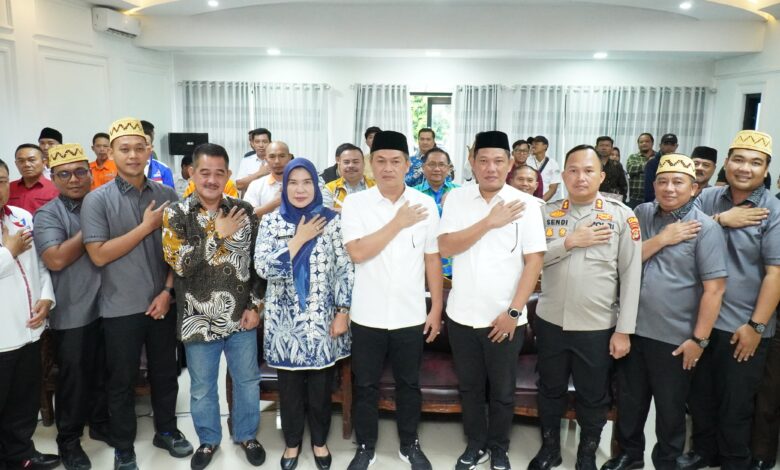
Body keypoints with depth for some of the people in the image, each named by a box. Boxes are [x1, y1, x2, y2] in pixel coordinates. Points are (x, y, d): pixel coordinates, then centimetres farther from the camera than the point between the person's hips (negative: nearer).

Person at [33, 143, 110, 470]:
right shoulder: (47, 215, -8)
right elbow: (56, 259, -21)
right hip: (73, 314, -4)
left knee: (104, 371, 17)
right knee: (74, 377, 9)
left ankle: (100, 421, 38)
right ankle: (69, 438, 27)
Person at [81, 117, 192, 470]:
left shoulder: (167, 196, 0)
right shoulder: (97, 200, -8)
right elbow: (99, 255, -15)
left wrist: (168, 290, -6)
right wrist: (146, 226, -16)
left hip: (162, 303, 3)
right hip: (121, 308, -2)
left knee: (165, 373, 17)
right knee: (122, 381, 12)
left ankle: (166, 430, 38)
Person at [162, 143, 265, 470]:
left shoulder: (244, 211, -1)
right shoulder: (175, 215, -5)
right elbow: (181, 263, -18)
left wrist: (256, 305, -2)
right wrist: (218, 234, -19)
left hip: (241, 317, 1)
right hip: (200, 320, -1)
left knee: (247, 380, 16)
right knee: (202, 388, 16)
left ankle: (247, 435, 38)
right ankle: (208, 439, 39)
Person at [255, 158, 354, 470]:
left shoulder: (332, 220, -3)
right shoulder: (271, 222, -1)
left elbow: (346, 269, -3)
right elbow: (263, 268, -13)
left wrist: (343, 313, -7)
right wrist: (299, 239, -15)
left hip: (323, 319, 0)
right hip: (285, 320, 1)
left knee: (321, 385, 12)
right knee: (290, 386, 13)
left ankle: (319, 441, 34)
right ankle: (292, 442, 35)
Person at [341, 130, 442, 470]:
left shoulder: (425, 204, -2)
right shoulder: (354, 203, -7)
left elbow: (432, 259, 3)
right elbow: (358, 252, -20)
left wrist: (437, 307, 3)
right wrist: (398, 223, -16)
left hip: (411, 315, 1)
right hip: (367, 315, -1)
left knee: (409, 383, 17)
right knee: (366, 385, 14)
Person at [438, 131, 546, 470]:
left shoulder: (525, 204, -7)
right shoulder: (456, 198, -2)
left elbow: (534, 261, -9)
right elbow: (445, 247, -11)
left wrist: (513, 311, -12)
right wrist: (489, 222, -19)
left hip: (505, 318, -1)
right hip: (462, 315, 2)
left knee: (502, 391, 15)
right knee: (470, 387, 18)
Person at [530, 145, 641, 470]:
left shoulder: (622, 216, -6)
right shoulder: (548, 212, 1)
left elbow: (631, 276, -7)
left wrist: (624, 330, -9)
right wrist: (569, 241, -17)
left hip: (598, 327, -2)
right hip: (550, 321, 2)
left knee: (593, 397, 15)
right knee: (550, 390, 18)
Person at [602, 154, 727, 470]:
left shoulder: (705, 228, -11)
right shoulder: (641, 214, 3)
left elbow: (714, 288, -13)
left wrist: (699, 339, -14)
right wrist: (662, 239, -16)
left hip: (675, 338, -4)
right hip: (633, 330, 4)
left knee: (670, 408, 15)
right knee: (629, 401, 19)